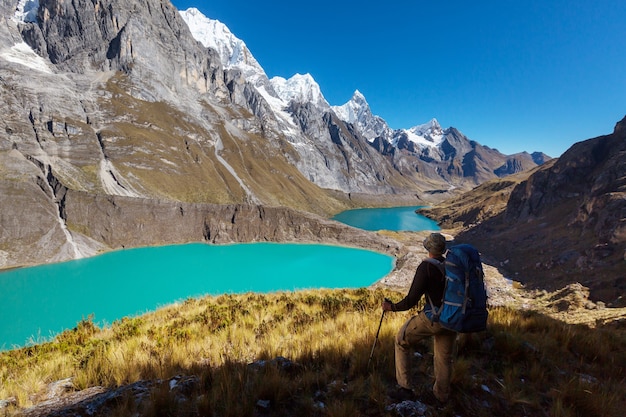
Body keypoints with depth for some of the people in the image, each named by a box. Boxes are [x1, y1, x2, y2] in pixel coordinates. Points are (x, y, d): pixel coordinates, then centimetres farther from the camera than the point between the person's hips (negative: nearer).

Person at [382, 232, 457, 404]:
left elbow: (411, 300, -18)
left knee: (402, 341, 12)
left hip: (432, 318, -6)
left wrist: (391, 307, -4)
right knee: (444, 357, 23)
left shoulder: (426, 266, -17)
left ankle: (405, 388, 13)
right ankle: (441, 395, 40)